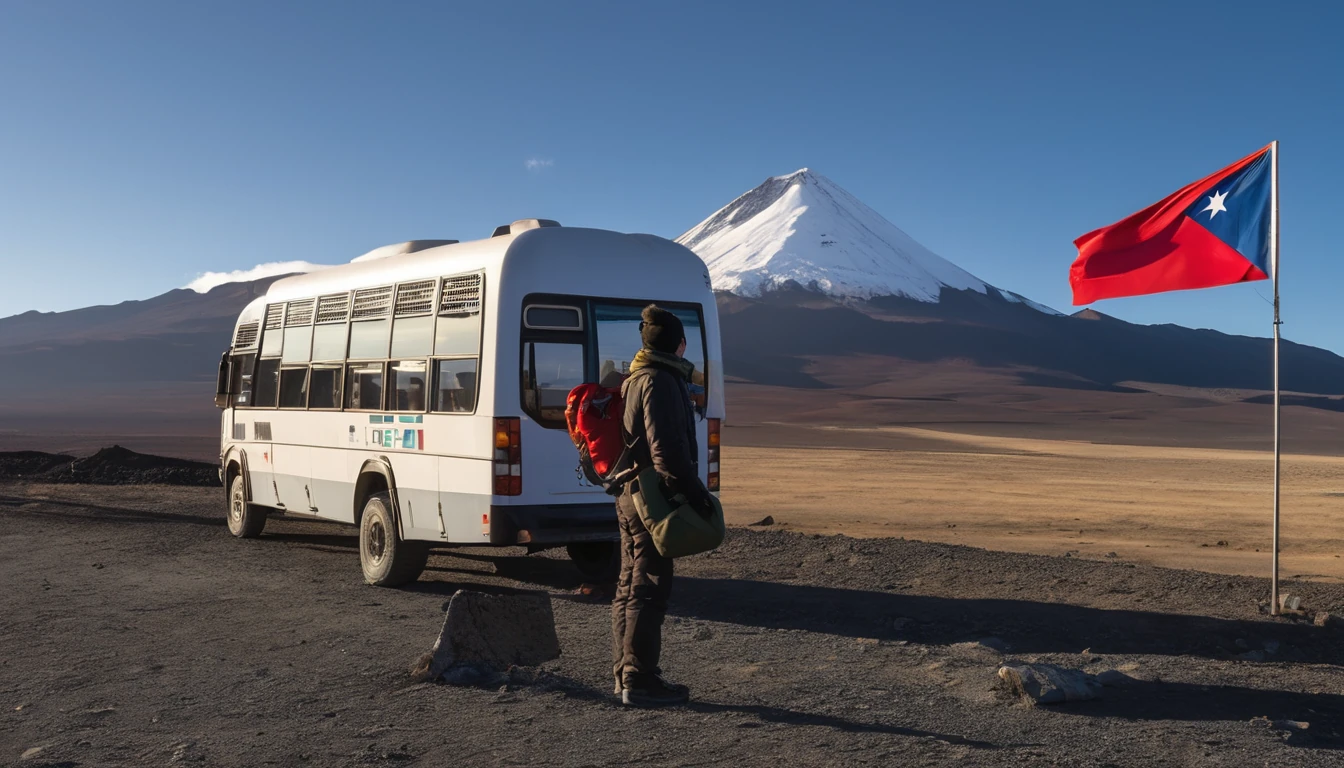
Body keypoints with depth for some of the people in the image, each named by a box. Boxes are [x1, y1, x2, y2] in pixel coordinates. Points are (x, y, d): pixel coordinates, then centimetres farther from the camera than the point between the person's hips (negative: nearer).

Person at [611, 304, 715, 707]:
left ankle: (625, 673, 22)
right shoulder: (660, 382, -13)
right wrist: (692, 489, -18)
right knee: (649, 589, -8)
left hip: (632, 494, 11)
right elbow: (666, 446, -21)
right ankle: (639, 679, -5)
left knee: (630, 585, 14)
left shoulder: (637, 380, 20)